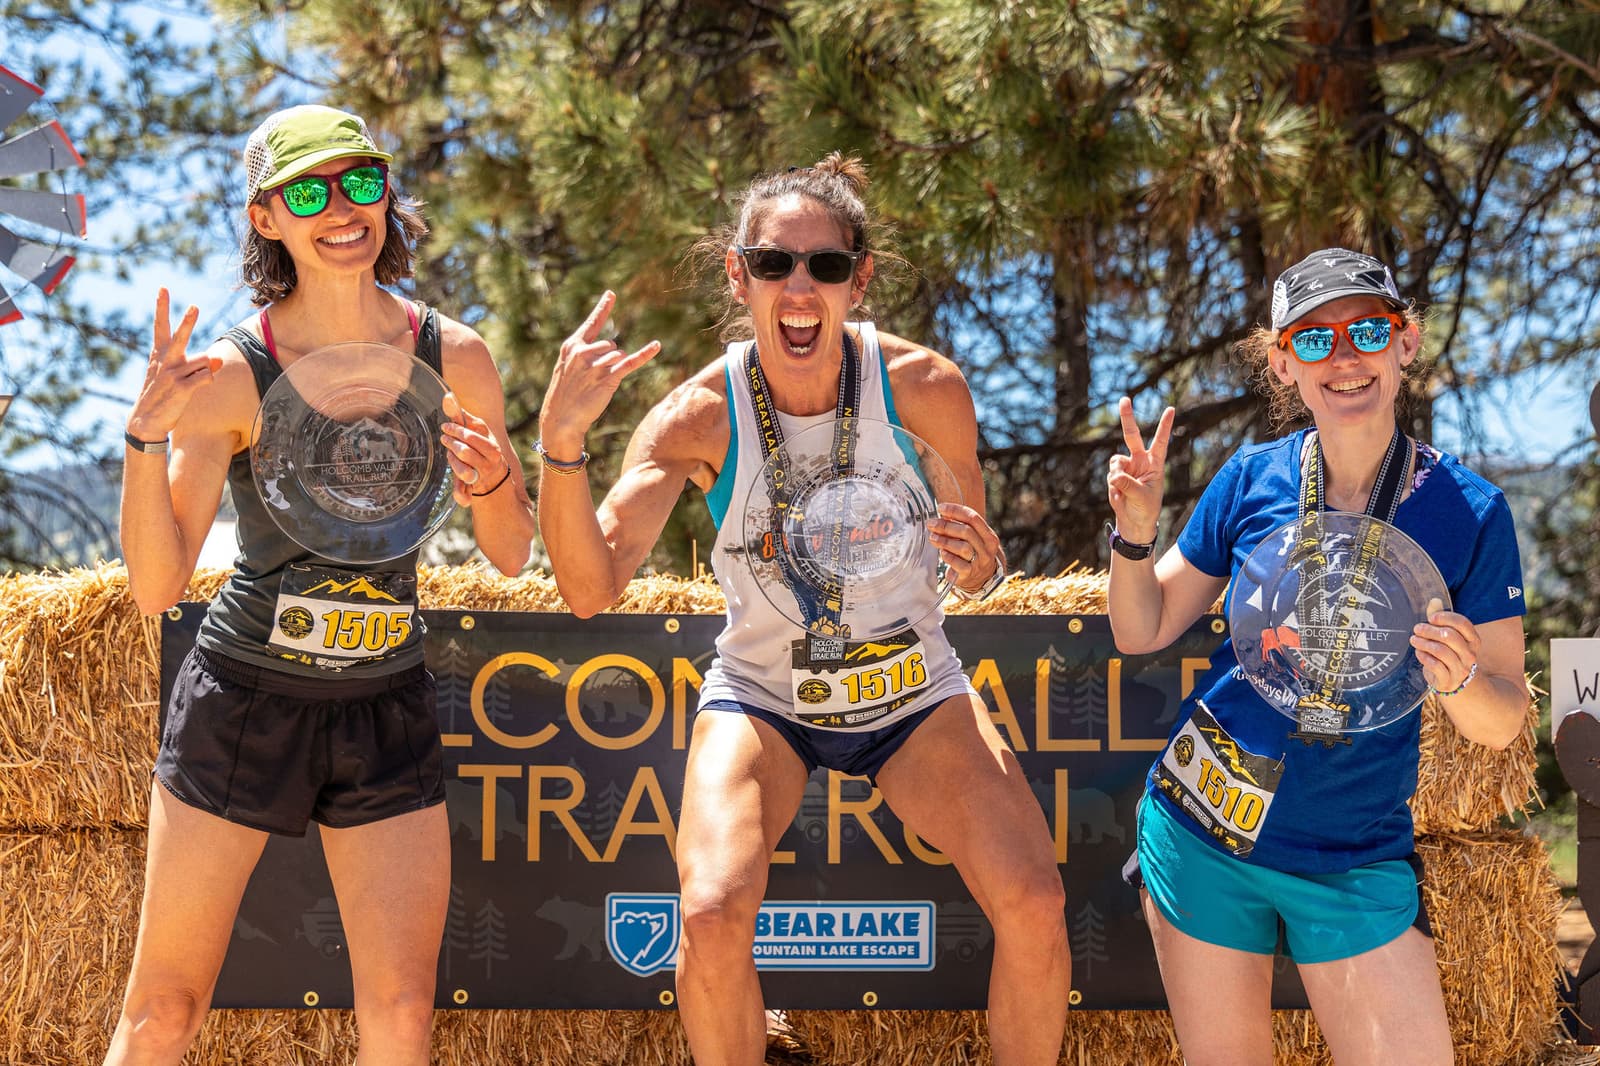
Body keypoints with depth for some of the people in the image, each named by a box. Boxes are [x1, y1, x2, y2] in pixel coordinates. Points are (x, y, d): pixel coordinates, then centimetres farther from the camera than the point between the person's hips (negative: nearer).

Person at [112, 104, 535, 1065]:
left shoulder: (454, 358, -4)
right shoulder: (232, 374, -12)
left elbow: (513, 557, 4)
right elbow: (157, 584, -15)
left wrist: (492, 486, -17)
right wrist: (146, 435, -28)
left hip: (390, 708, 2)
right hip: (246, 698, -2)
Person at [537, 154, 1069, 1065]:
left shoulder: (925, 388, -17)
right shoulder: (698, 418, -19)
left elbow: (975, 559, -3)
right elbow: (592, 589, -28)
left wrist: (978, 568, -28)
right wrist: (560, 439, -42)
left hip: (911, 687, 1)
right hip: (762, 697, -1)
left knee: (1034, 902, -19)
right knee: (713, 918, -26)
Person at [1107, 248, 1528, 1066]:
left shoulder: (1468, 510, -8)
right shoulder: (1252, 479, -3)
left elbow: (1502, 724, -4)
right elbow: (1141, 632, 6)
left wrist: (1460, 679, -26)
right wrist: (1136, 529, -11)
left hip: (1355, 863, -1)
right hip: (1199, 835, 1)